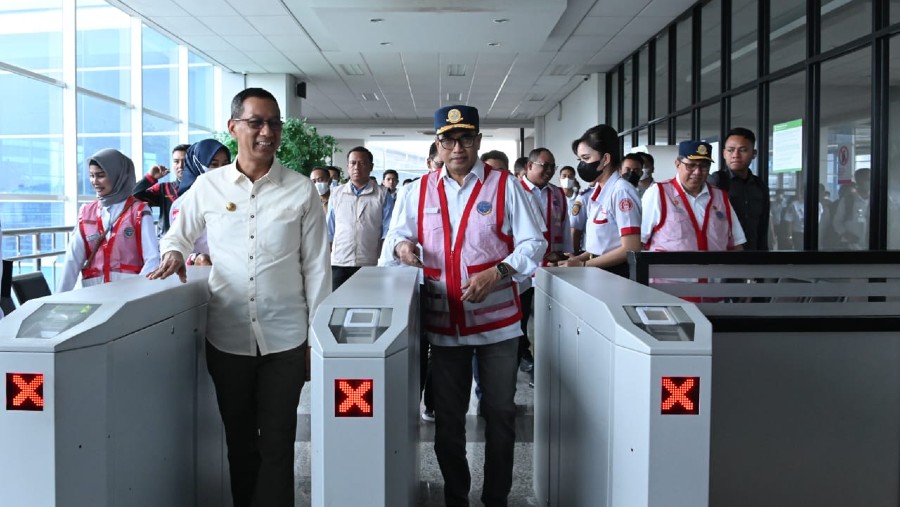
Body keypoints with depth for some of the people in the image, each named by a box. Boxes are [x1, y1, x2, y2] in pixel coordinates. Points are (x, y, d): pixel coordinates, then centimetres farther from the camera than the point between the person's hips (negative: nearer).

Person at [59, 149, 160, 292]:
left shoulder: (139, 211, -1)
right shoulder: (86, 212, 10)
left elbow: (152, 259, -7)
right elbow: (73, 259, 5)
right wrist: (61, 296, -4)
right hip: (93, 288, 3)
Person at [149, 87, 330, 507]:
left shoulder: (301, 190, -1)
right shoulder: (208, 186, 2)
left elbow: (316, 267, 1)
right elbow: (177, 235, 17)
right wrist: (173, 253, -6)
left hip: (285, 339, -1)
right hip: (226, 336, 2)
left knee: (276, 444, 7)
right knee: (239, 441, 16)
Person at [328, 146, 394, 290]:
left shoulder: (382, 195, 3)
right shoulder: (336, 194, 9)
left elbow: (387, 232, 3)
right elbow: (329, 231, 12)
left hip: (370, 265, -1)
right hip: (339, 264, 2)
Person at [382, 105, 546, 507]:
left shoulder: (506, 187, -1)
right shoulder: (419, 191, 8)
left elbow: (533, 244, -3)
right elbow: (395, 236, 13)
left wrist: (497, 272, -18)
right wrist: (402, 246, -11)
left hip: (497, 320, -2)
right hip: (443, 322, 2)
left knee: (500, 414, 8)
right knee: (447, 417, 12)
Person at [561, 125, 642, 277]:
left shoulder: (621, 191, -14)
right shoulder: (595, 194, 9)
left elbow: (631, 249, -18)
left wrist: (583, 265, -16)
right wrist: (578, 258, 0)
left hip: (616, 274, -7)